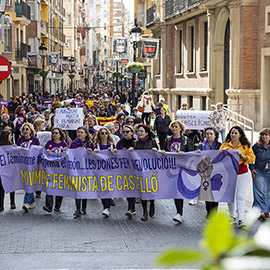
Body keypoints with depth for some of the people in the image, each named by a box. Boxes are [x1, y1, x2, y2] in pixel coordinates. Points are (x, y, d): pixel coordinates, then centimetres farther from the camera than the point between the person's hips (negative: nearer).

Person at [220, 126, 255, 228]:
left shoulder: (246, 146, 6)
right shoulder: (225, 145, 8)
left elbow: (252, 159, 2)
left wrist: (242, 155, -12)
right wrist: (223, 151, -11)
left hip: (242, 174, -1)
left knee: (240, 196, -8)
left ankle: (241, 220, -12)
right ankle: (232, 217, 21)